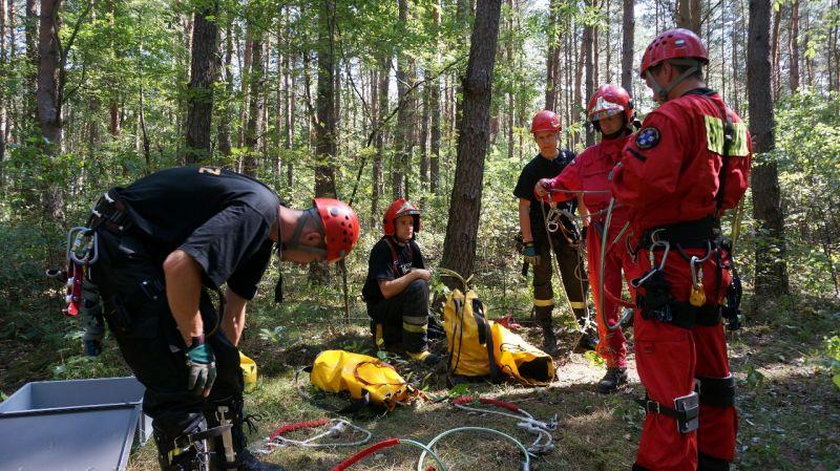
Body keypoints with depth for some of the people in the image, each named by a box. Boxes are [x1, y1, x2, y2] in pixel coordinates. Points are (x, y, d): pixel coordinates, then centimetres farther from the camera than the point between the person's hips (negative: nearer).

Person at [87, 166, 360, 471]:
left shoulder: (264, 231, 7)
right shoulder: (256, 213, -24)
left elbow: (234, 306, 18)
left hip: (157, 250, 10)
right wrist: (195, 342, -24)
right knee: (179, 384, -13)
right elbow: (179, 264, -36)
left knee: (219, 362, 12)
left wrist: (225, 355, 26)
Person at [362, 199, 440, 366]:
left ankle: (387, 331, 13)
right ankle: (416, 348, -23)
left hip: (400, 304, 8)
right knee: (417, 286, -31)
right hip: (380, 307, -8)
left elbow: (423, 276, 7)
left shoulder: (412, 247, 3)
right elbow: (387, 291, -29)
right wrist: (415, 274, -26)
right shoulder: (382, 249, -21)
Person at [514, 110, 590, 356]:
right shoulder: (532, 169, -7)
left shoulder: (571, 160, 0)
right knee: (542, 281, 0)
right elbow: (524, 207, -8)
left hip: (566, 229, 2)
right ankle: (548, 336, 7)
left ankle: (586, 332, 12)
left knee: (576, 280, 2)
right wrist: (528, 243, -13)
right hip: (540, 232, -2)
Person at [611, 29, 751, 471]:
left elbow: (638, 185, -25)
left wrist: (625, 164, -5)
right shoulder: (732, 122, 14)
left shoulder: (672, 117, -14)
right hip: (710, 261, 10)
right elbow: (732, 190, 20)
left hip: (669, 263, -9)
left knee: (668, 375, -3)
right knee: (710, 367, 20)